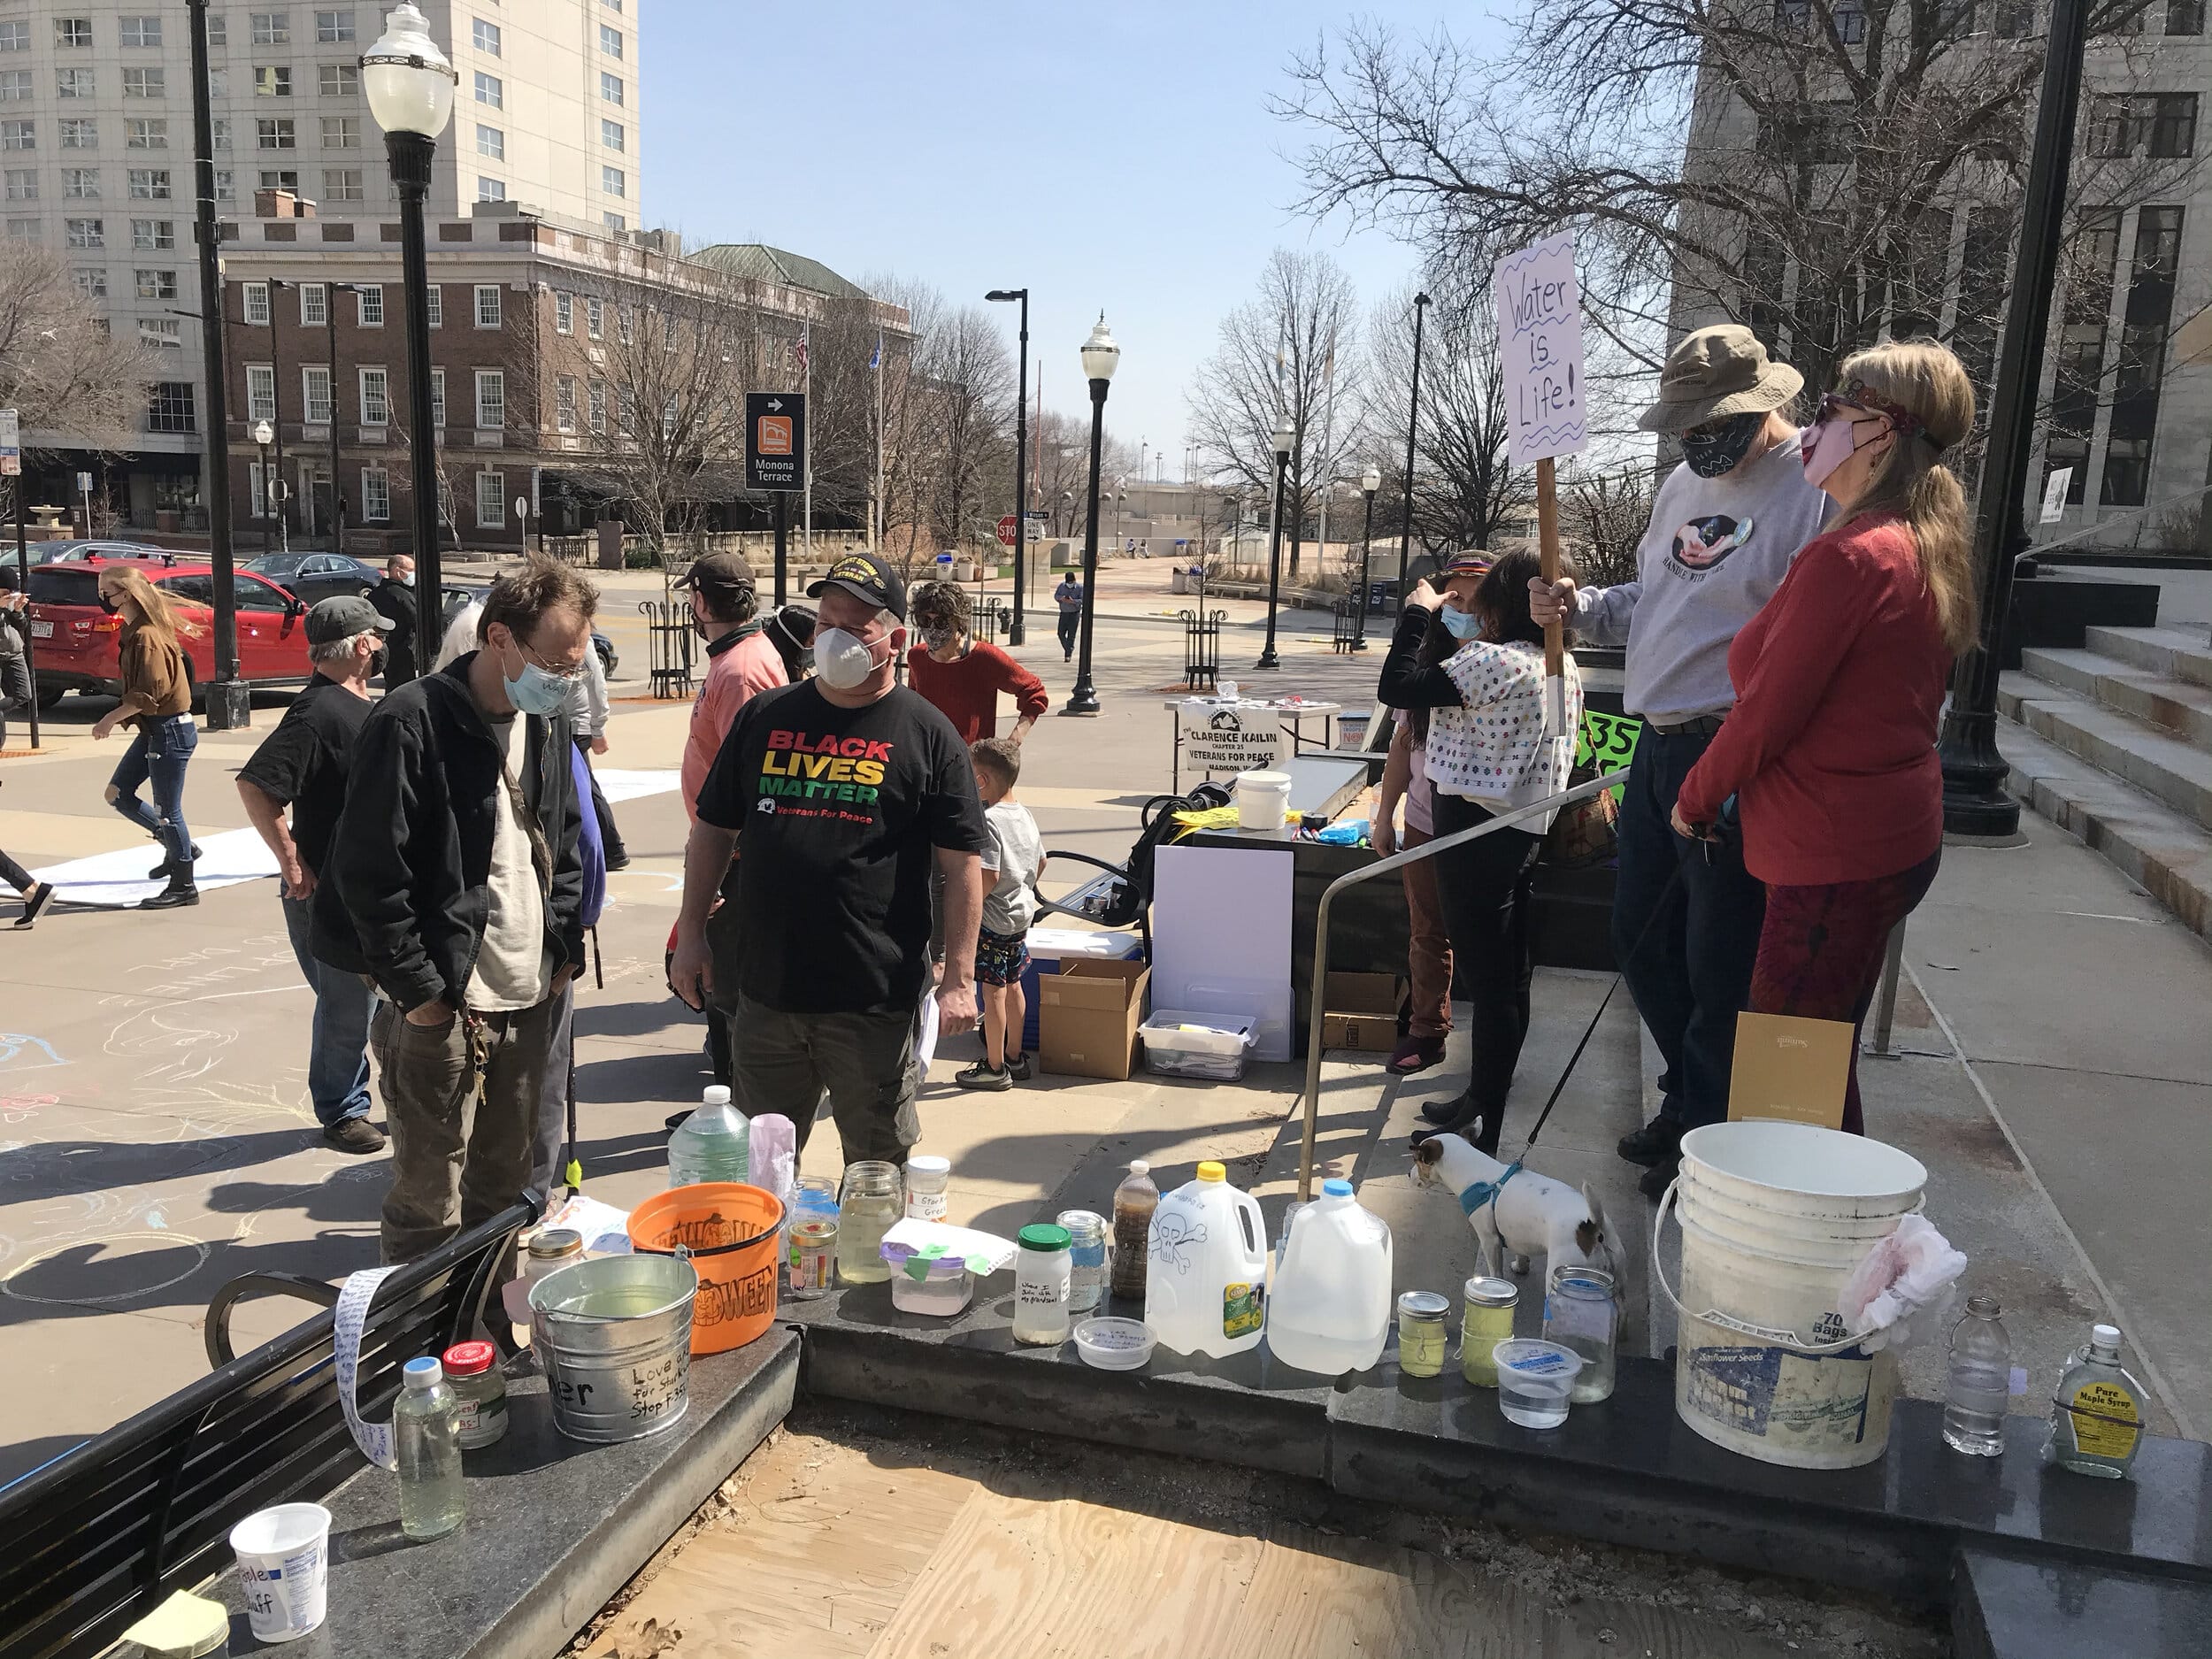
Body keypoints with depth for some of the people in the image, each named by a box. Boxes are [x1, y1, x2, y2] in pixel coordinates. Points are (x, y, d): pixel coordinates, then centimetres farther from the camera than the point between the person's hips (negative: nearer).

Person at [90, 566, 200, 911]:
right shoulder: (134, 632, 10)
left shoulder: (147, 637, -20)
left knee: (166, 810, -2)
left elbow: (148, 695, -23)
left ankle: (183, 887, 9)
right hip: (152, 730, 10)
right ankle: (179, 848, 24)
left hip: (169, 731, -10)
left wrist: (109, 719, -13)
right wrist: (116, 718, 9)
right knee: (118, 794, 15)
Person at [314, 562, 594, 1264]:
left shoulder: (541, 725, 10)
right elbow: (369, 872, -16)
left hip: (529, 1002, 7)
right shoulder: (413, 723, -14)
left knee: (505, 1188, 18)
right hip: (442, 1008, -7)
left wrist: (564, 949, 11)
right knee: (429, 1206, 4)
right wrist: (417, 989, -15)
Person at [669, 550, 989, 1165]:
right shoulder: (764, 717, 8)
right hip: (765, 992, 4)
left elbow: (962, 865, -4)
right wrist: (691, 934, 8)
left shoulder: (928, 735, -2)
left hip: (874, 1004, -3)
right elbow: (713, 830, 14)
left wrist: (959, 978, -9)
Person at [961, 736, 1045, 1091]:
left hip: (993, 919, -9)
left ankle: (995, 1068, 8)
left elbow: (989, 876, -26)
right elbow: (1041, 862, 15)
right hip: (1022, 914, 9)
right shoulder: (1025, 815, 6)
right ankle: (1015, 1058, 28)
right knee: (1013, 986, 17)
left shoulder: (988, 820, -21)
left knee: (993, 992, 0)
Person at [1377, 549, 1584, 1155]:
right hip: (1527, 831, 9)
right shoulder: (1562, 668, 9)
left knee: (1488, 980, -4)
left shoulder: (1490, 661, -19)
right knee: (1508, 975, 16)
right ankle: (1481, 1100, 31)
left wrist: (1417, 613, -8)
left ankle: (1486, 1129, 3)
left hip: (1476, 830, -9)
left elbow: (1396, 688, -21)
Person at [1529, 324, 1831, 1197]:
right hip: (1659, 747, 9)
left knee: (1719, 964, 1)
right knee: (1642, 937, 17)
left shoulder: (1819, 490, -13)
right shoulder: (1685, 483, 15)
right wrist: (1579, 608, 6)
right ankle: (1687, 1102, 35)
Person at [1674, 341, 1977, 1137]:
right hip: (1898, 835, 10)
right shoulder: (1928, 550, 12)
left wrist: (1695, 798, 0)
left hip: (1837, 855, -10)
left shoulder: (1850, 556, -20)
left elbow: (1767, 713, -17)